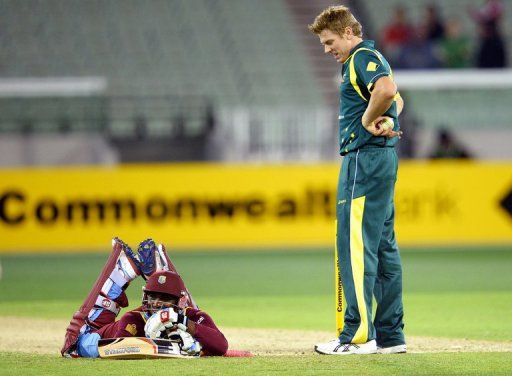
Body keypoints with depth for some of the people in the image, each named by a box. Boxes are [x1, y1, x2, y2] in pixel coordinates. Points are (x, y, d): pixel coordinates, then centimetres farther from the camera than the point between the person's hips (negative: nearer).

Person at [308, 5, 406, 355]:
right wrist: (386, 120, 13)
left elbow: (387, 90, -31)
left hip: (365, 157, -11)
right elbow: (397, 99, 34)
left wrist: (367, 120, -16)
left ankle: (359, 334, -14)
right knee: (384, 245, 11)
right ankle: (390, 335, 13)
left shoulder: (363, 57, -11)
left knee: (356, 245, -12)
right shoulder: (371, 59, 21)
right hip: (383, 157, 11)